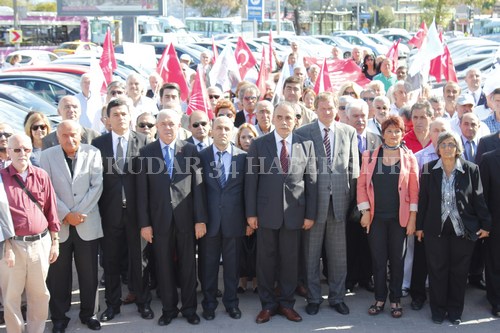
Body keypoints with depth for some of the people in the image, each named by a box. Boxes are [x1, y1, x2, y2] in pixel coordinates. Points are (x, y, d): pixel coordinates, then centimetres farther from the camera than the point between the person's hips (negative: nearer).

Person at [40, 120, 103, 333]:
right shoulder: (47, 156, 0)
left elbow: (97, 186, -4)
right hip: (58, 224, 0)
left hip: (87, 223, 0)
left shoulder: (92, 153, 0)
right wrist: (66, 215, -12)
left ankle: (88, 313, 24)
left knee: (89, 273, 8)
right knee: (58, 274, 7)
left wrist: (79, 213, -10)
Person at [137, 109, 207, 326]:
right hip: (160, 219, 0)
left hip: (186, 218, 0)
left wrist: (200, 219, -5)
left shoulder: (190, 150, 1)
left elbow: (198, 186, -1)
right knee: (164, 267, 9)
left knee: (188, 265, 8)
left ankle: (189, 308, 22)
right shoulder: (146, 152, 2)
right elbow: (142, 191, 0)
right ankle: (168, 309, 23)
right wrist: (144, 223, -4)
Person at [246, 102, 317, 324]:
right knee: (266, 259, 7)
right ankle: (268, 304, 20)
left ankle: (286, 303, 22)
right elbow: (251, 180, 0)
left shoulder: (306, 145, 3)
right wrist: (250, 213, -4)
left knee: (290, 259, 8)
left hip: (294, 212, 1)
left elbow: (311, 181, 3)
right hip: (267, 212, 0)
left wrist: (310, 214, 0)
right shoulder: (259, 145, 1)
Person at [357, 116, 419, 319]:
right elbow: (362, 184, 2)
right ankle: (380, 299, 19)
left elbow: (414, 189, 0)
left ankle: (395, 300, 20)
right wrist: (365, 212, -5)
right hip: (376, 217, 0)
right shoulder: (370, 156, 3)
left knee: (397, 260, 8)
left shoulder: (409, 158, 3)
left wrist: (412, 218, -5)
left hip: (399, 218, 0)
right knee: (378, 259, 5)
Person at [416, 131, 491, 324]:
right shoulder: (429, 170, 0)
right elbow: (423, 199, 3)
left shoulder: (471, 169, -3)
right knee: (437, 270, 6)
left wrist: (485, 224, 0)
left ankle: (455, 311, 22)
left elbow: (478, 199, 1)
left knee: (459, 272, 8)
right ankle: (438, 310, 19)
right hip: (436, 229, 1)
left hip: (464, 230, 0)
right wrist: (419, 226, 5)